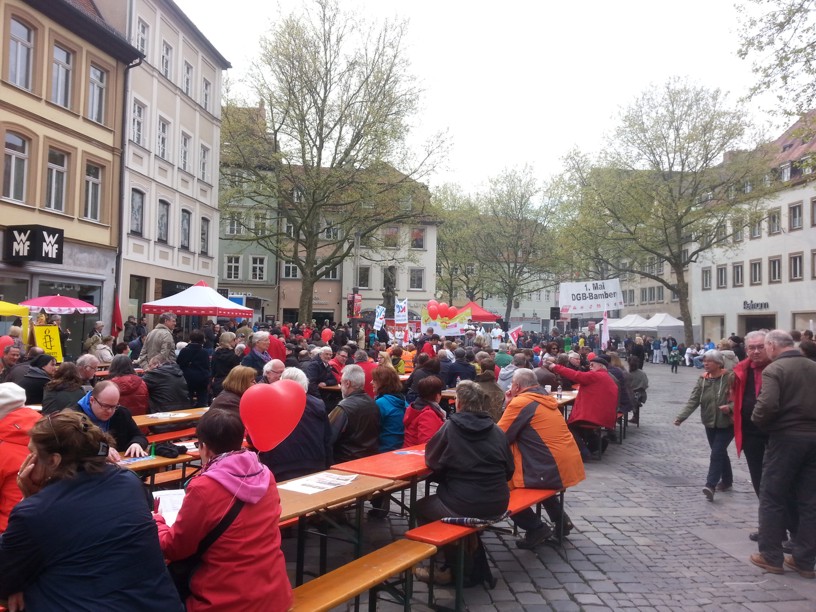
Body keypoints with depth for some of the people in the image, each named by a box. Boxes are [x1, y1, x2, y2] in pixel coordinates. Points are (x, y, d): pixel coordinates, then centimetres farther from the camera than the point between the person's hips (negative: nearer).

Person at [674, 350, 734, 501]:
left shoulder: (730, 378, -13)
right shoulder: (703, 379, 2)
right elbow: (693, 400, -5)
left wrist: (730, 407, -34)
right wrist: (681, 417, -17)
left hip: (727, 423, -5)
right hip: (710, 423, 5)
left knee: (716, 453, -11)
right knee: (720, 452, 16)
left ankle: (710, 485, -13)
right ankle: (727, 480, 33)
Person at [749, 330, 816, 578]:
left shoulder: (774, 369, -12)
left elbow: (767, 405, -24)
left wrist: (758, 421, -6)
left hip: (786, 437, -6)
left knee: (772, 498, 7)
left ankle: (771, 556, 13)